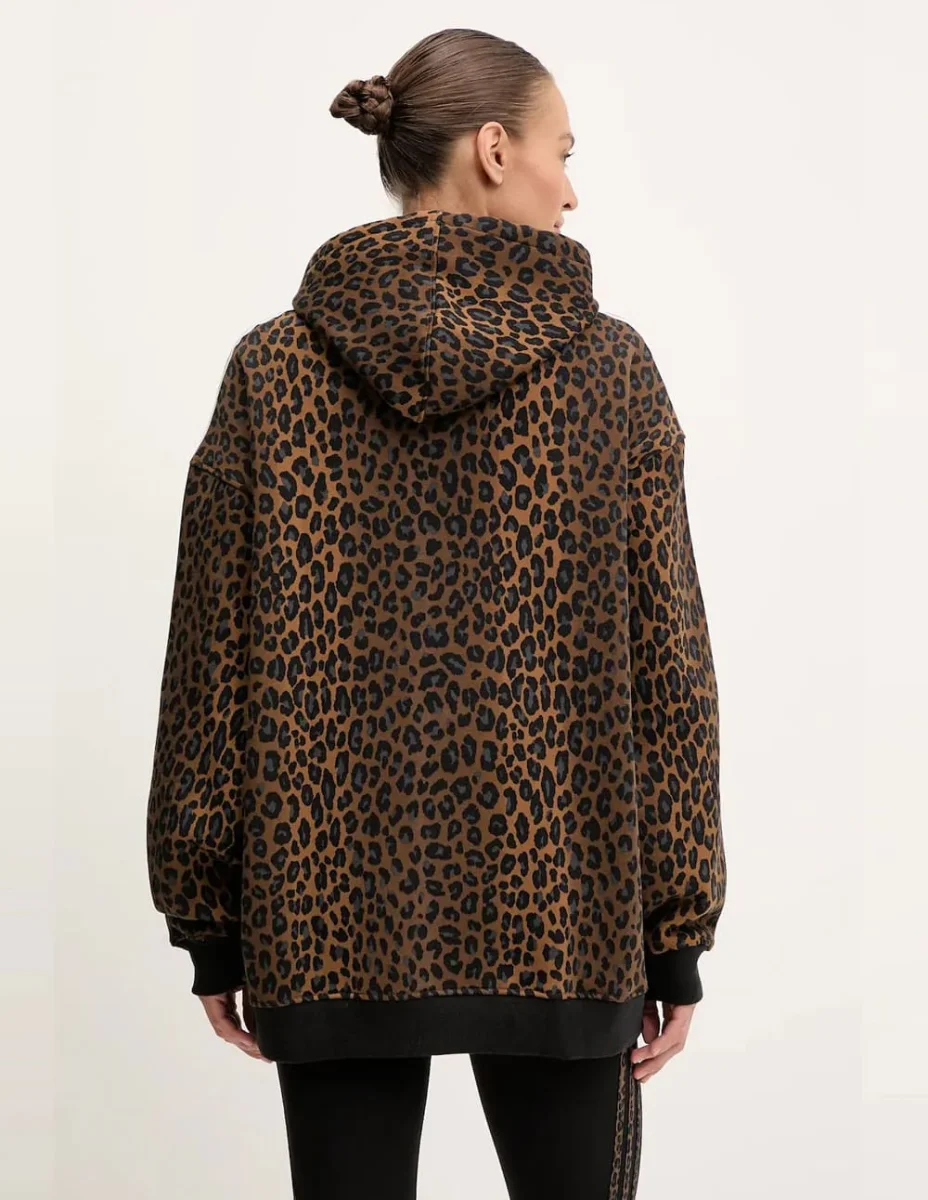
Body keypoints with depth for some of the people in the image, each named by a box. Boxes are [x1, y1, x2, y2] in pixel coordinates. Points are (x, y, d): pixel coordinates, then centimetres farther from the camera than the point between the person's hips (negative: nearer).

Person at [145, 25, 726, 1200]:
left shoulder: (271, 369, -1)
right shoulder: (611, 368, -4)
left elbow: (211, 662, 0)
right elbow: (667, 670, -4)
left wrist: (208, 922, 7)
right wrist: (678, 934, 3)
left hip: (332, 912, 1)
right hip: (561, 903, -1)